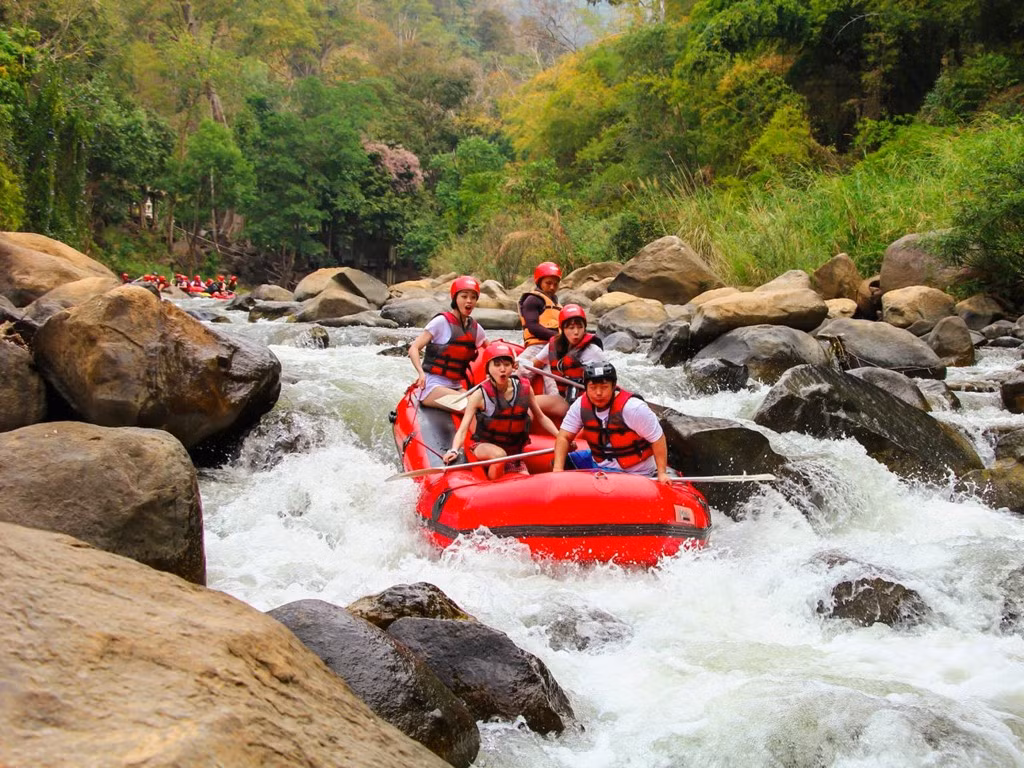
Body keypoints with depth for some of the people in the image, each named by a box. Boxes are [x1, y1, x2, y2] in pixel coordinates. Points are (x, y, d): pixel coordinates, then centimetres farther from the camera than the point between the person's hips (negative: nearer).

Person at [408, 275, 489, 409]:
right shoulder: (442, 321, -6)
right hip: (432, 386, -6)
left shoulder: (475, 327, 11)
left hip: (455, 387, 6)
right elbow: (413, 348, -8)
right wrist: (421, 372, -23)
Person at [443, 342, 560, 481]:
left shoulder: (524, 388, -6)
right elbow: (463, 429, -22)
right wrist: (454, 451, -40)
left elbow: (541, 418, 7)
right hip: (484, 446, -4)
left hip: (514, 449, 4)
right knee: (499, 454, -35)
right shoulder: (480, 395, -16)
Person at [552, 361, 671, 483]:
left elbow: (658, 439, -19)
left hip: (634, 474, -5)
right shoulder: (581, 405, -9)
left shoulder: (633, 408, -25)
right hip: (599, 463, 6)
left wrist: (662, 473, -23)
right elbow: (564, 437, -8)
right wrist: (558, 469, -22)